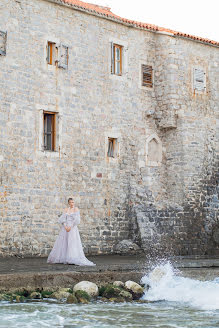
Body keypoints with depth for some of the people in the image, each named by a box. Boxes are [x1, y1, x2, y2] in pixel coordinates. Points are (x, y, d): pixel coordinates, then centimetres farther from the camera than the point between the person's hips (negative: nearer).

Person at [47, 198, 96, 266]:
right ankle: (62, 258, 15)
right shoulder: (66, 210, 11)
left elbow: (77, 219, -10)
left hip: (73, 228, -5)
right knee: (63, 243, 5)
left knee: (73, 244, -12)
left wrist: (70, 227, -16)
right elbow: (62, 219, 4)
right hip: (65, 228, 5)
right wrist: (65, 226, -12)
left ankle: (74, 259, -14)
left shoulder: (76, 209, -1)